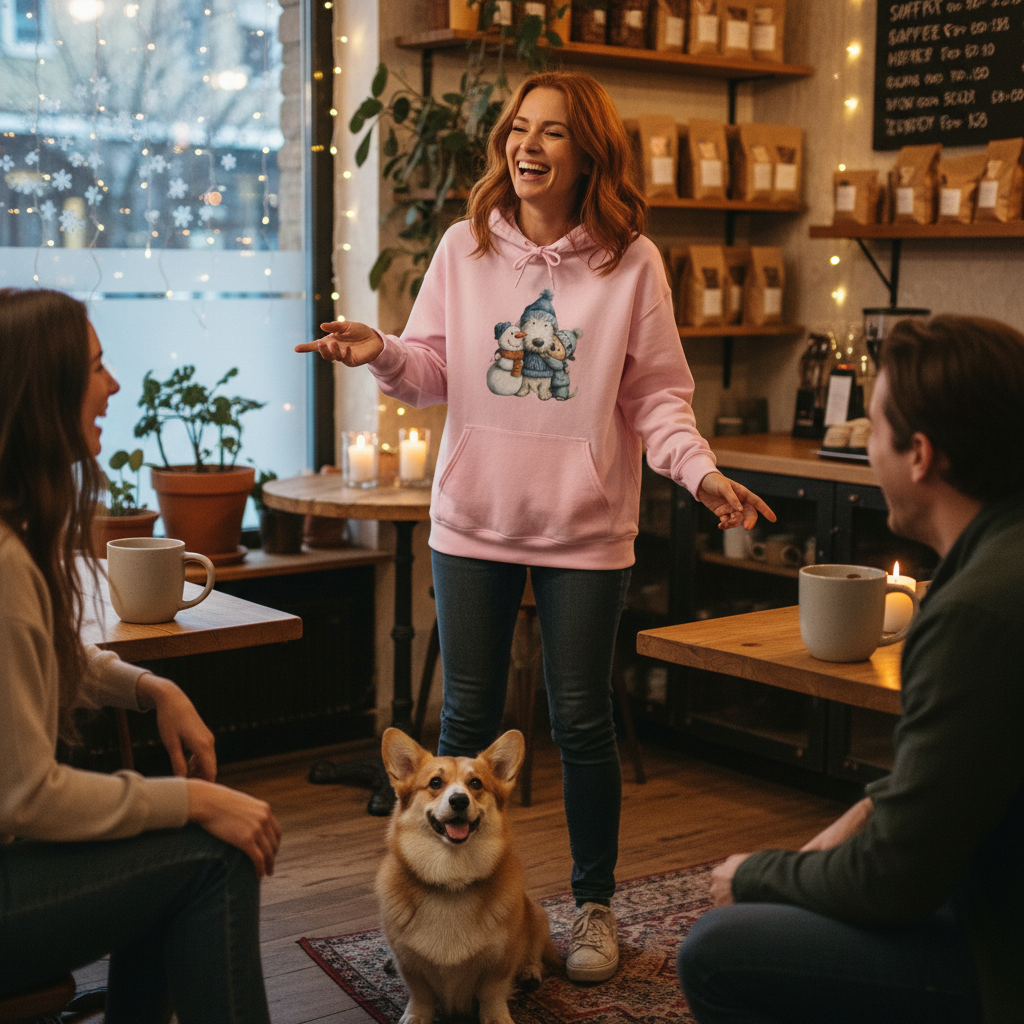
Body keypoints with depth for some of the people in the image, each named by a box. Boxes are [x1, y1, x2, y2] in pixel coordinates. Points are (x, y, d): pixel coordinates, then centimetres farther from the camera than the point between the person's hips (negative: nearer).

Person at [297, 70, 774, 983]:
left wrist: (701, 471, -19)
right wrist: (382, 354, -16)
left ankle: (595, 905, 27)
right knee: (469, 718, 11)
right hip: (473, 521, 2)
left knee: (582, 724, 8)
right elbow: (433, 371, 4)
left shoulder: (632, 261, -3)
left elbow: (657, 394, -3)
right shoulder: (464, 248, 2)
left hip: (585, 529, -2)